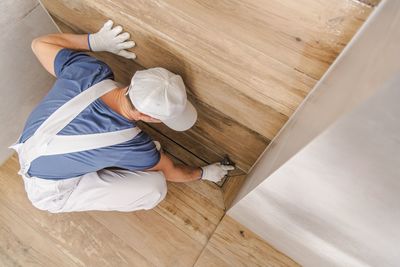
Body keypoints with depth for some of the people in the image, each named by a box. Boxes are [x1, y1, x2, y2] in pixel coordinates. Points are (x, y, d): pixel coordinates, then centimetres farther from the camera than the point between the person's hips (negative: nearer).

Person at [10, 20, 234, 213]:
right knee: (155, 187, -16)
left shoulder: (89, 70, -27)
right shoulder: (131, 147, -34)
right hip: (49, 192, -5)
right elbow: (172, 173, -12)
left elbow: (40, 44, -6)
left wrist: (94, 41, -8)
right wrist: (205, 173, 6)